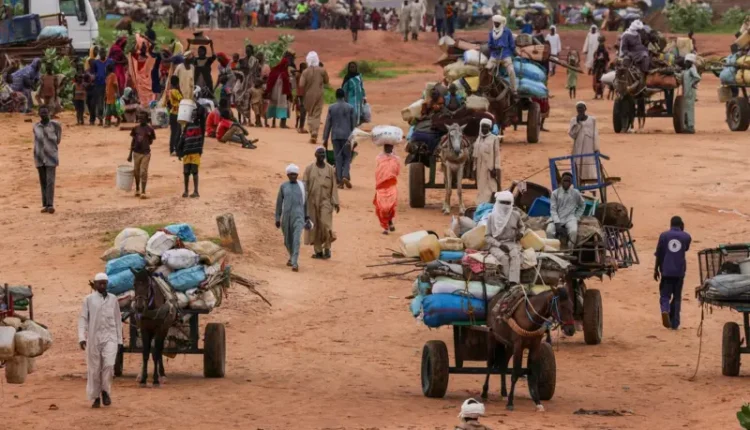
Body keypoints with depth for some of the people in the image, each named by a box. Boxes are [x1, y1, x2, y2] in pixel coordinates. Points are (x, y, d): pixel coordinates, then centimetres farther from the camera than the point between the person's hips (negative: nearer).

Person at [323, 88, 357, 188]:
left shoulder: (331, 108, -1)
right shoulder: (350, 108, -1)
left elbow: (328, 124, 0)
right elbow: (353, 124, 2)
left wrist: (325, 138, 6)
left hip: (335, 136, 1)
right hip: (347, 135, -1)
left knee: (338, 158, 5)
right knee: (347, 157, 9)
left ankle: (339, 181, 2)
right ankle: (345, 176, -13)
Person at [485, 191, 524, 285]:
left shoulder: (515, 215, 6)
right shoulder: (492, 218, -1)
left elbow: (521, 226, 27)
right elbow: (488, 236, -1)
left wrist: (521, 233, 3)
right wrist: (499, 245, -15)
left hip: (512, 243, 1)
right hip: (496, 244, -1)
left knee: (515, 255, -33)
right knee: (504, 257, -35)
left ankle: (513, 283, -44)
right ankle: (509, 281, -33)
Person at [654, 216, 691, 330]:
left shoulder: (664, 235, 0)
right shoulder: (686, 237, 2)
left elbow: (659, 254, 2)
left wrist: (656, 269, 11)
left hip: (666, 270, -1)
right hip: (679, 271, 1)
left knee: (665, 295, 5)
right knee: (677, 297, 11)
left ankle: (665, 311, -26)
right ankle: (674, 323, 9)